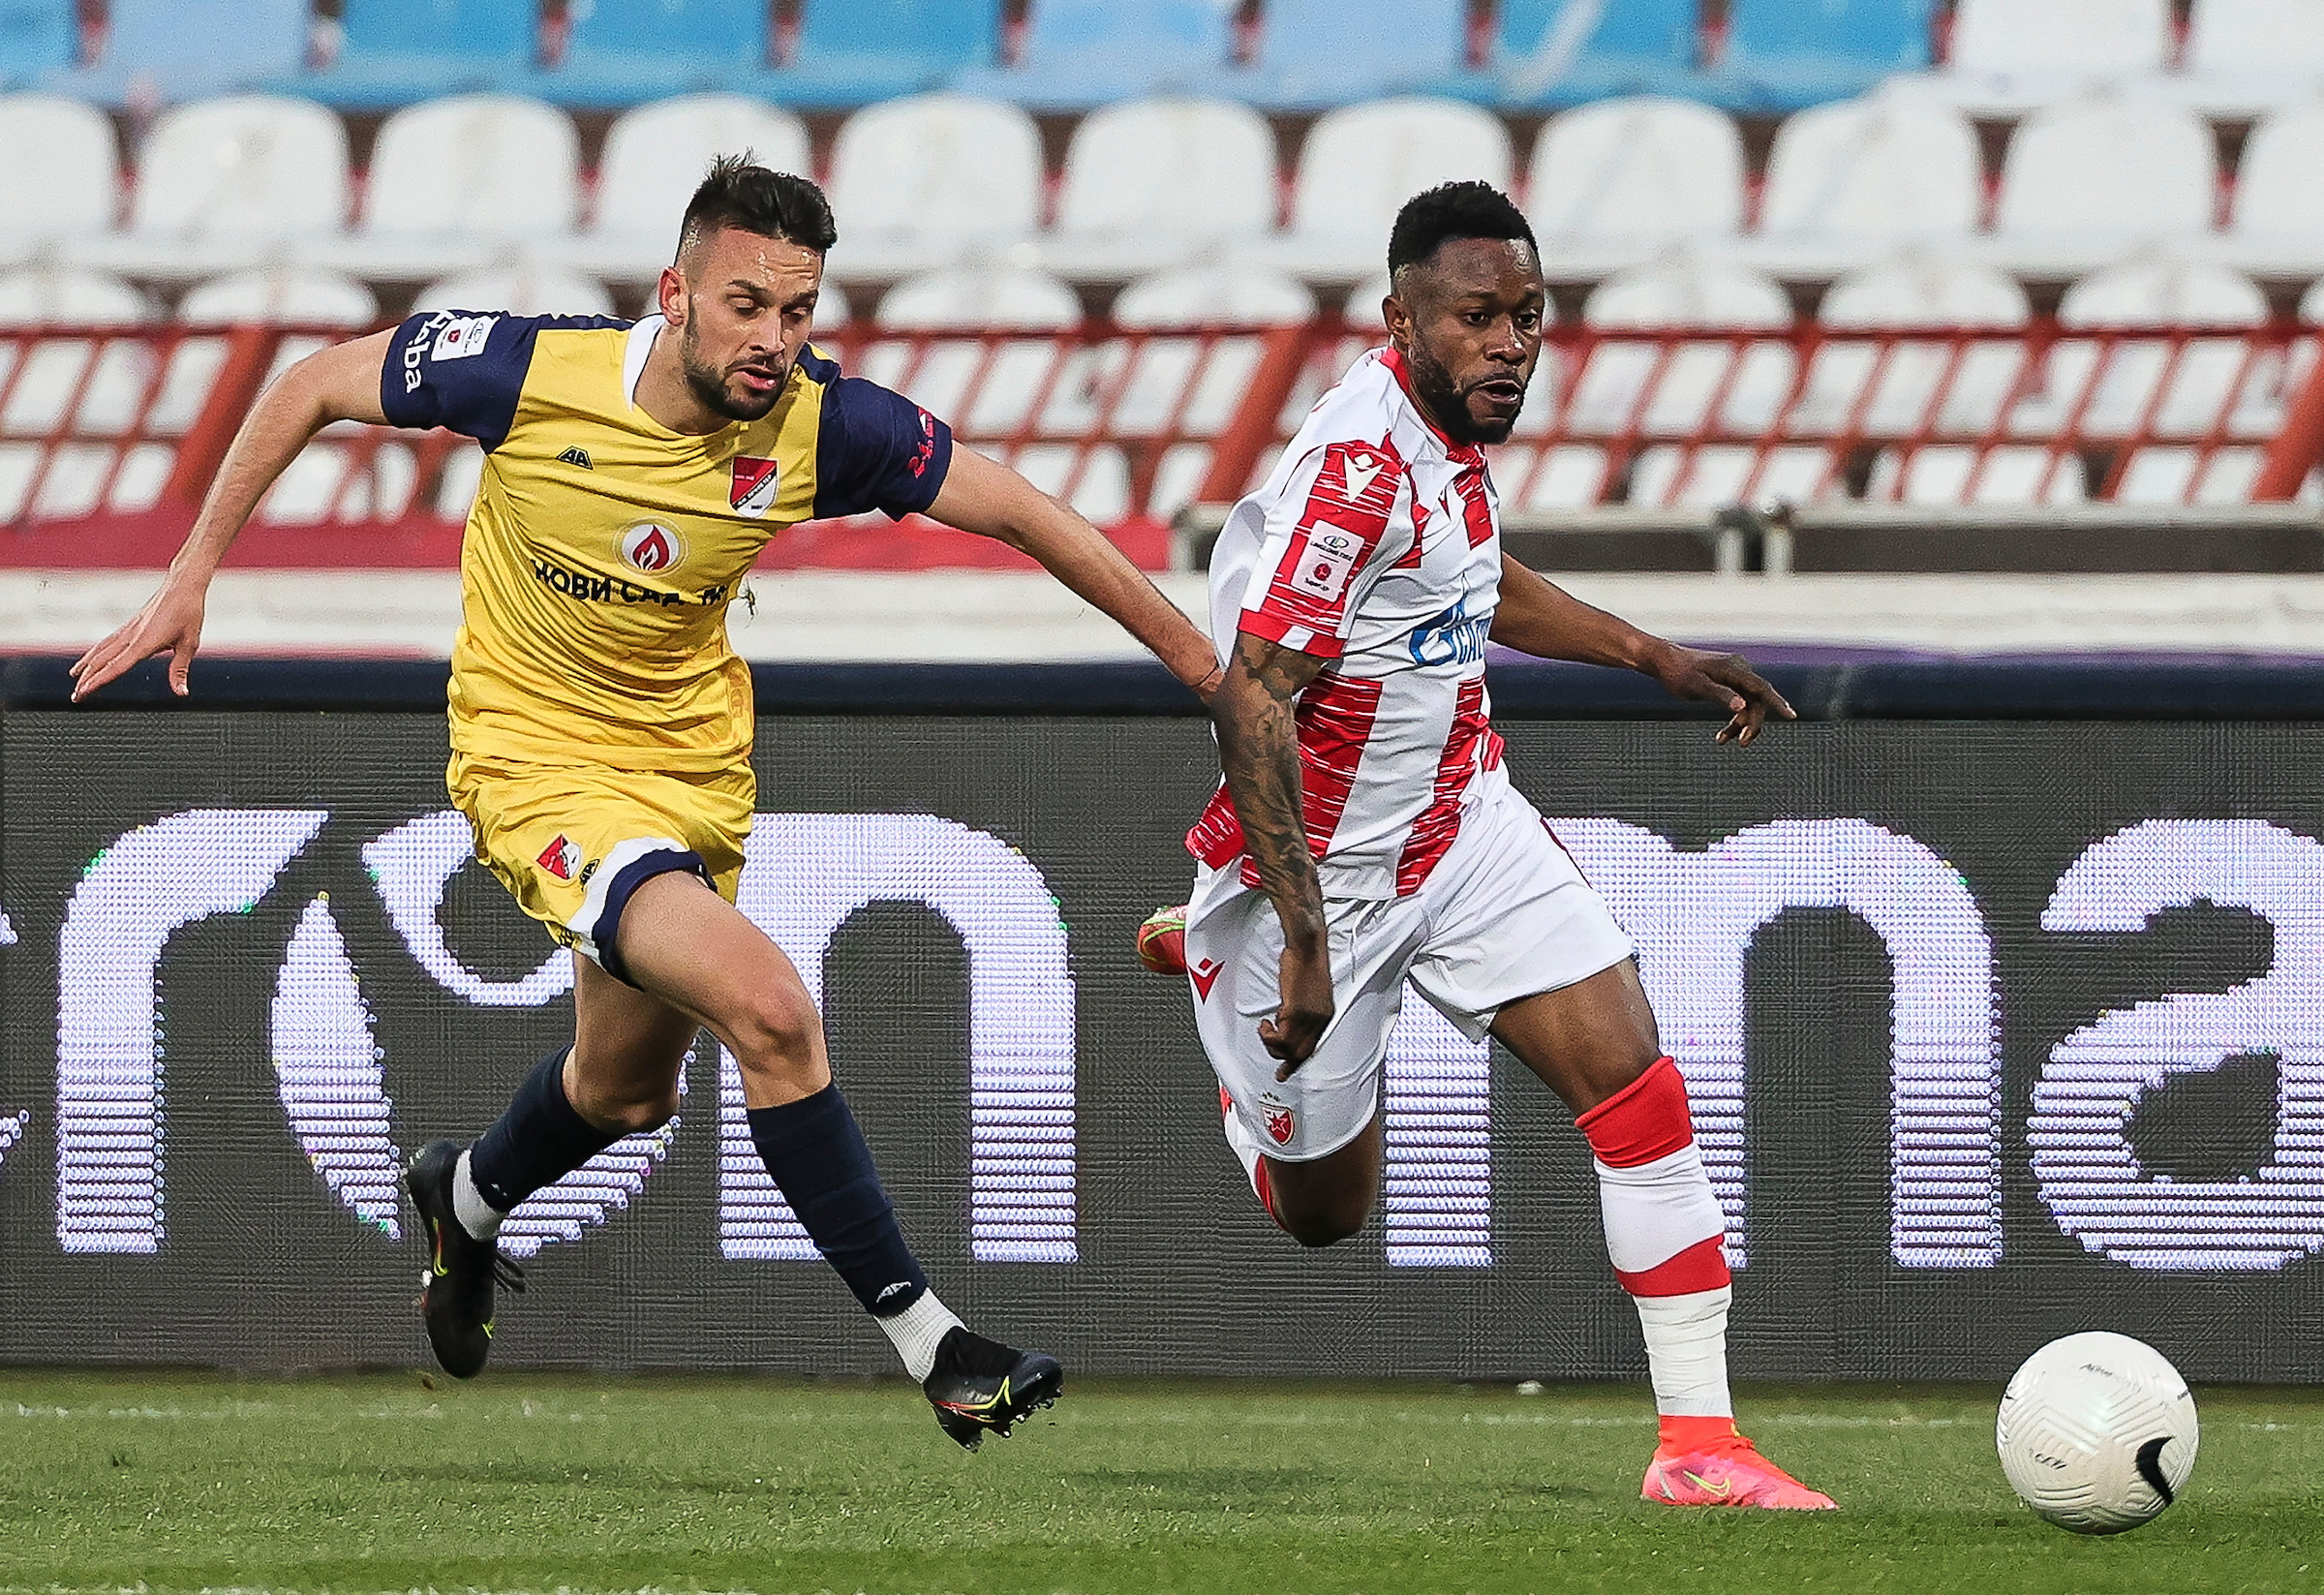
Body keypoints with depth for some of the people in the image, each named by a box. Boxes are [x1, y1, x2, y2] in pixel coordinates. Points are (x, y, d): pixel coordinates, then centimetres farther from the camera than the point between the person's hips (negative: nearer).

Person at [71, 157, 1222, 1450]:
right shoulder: (531, 374, -24)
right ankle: (928, 1340, -16)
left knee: (632, 1089, 23)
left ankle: (467, 1199, 59)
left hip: (695, 768, 5)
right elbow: (315, 387, -9)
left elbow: (1018, 509, -7)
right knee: (769, 1005, -25)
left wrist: (1197, 658, -7)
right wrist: (193, 575, -8)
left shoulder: (822, 427, -18)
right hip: (540, 754, -5)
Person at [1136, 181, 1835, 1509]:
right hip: (1326, 862, -7)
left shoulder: (1449, 431, 1)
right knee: (1324, 1210, 10)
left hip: (1466, 825, 7)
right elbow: (1252, 701, -31)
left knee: (1636, 1079, -11)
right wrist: (1305, 941, -33)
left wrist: (1652, 656, 21)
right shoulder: (1359, 467, -28)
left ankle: (1699, 1444, -8)